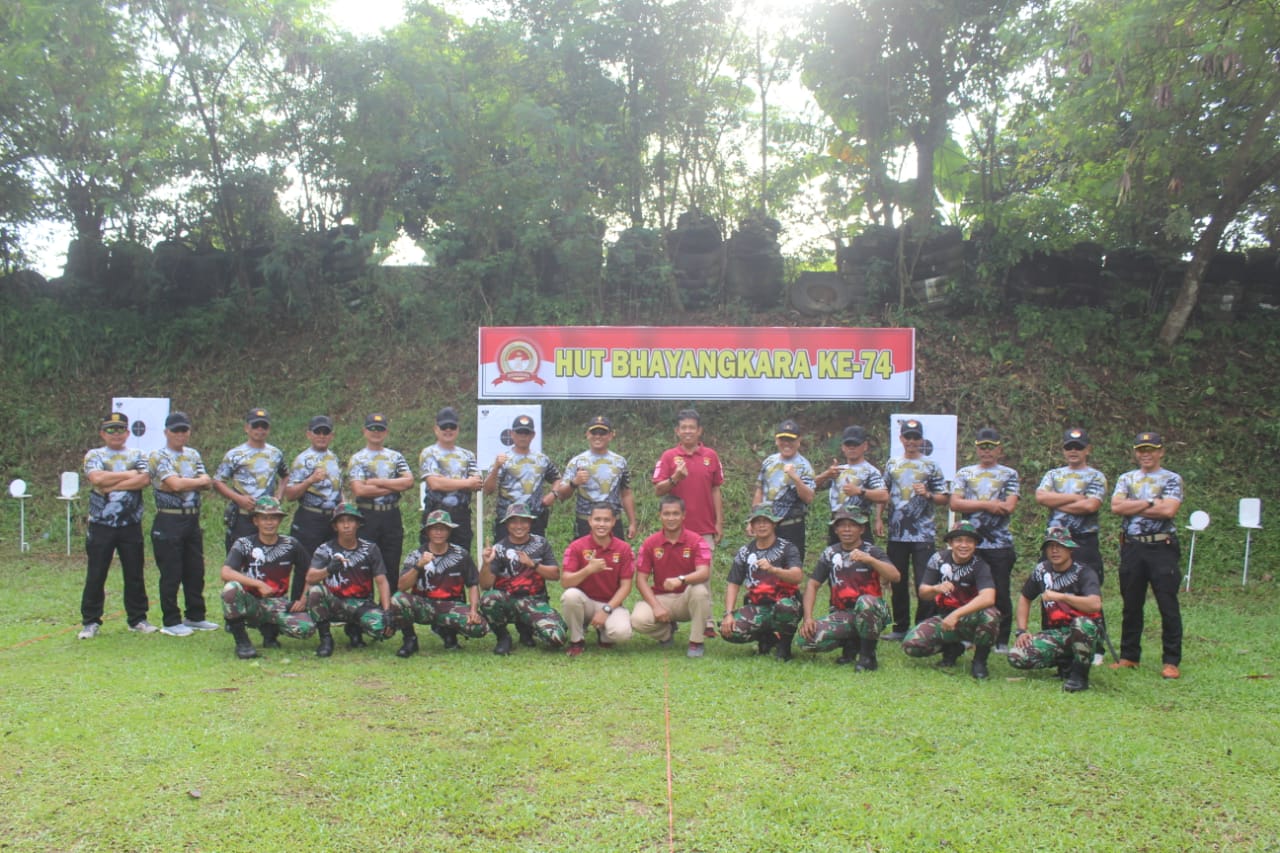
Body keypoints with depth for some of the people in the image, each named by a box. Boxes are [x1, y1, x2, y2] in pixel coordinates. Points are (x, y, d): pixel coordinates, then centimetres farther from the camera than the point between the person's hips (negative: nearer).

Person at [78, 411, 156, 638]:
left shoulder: (137, 456, 9)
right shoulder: (94, 456, 5)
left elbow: (144, 479, -10)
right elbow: (97, 478, -15)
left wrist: (112, 484, -15)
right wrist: (129, 475, -9)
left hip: (131, 525, 1)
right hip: (101, 524, -1)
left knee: (135, 575, 7)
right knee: (95, 575, 2)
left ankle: (137, 619, 16)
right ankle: (90, 622, 11)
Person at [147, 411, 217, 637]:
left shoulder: (193, 455, 13)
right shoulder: (158, 457, -8)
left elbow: (208, 484, 3)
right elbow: (175, 484, -21)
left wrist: (185, 483, -13)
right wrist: (198, 481, -5)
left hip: (193, 520, 7)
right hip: (169, 521, -6)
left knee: (195, 572, 12)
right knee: (171, 574, 0)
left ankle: (195, 617, 23)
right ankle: (171, 622, 9)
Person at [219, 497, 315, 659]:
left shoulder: (291, 544, 3)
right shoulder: (243, 544, -4)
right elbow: (226, 573, -20)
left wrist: (304, 599, -2)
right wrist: (258, 584, -30)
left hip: (278, 604, 1)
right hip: (251, 602, -1)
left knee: (307, 628, -27)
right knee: (231, 588, -34)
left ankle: (270, 628, 8)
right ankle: (242, 641, -15)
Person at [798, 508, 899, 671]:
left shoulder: (873, 551, -1)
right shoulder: (830, 553, 7)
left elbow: (895, 577, -17)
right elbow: (812, 584, 6)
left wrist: (869, 560, -33)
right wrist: (807, 617, -8)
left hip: (872, 613, -3)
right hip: (841, 614, 3)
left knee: (865, 602, -39)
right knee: (807, 639, -21)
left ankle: (868, 655, -14)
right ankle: (851, 643, 8)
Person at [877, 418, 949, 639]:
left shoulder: (931, 466, 3)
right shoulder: (892, 464, 12)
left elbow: (945, 498, 2)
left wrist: (927, 495, -17)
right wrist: (879, 519, 7)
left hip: (923, 534, -3)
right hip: (897, 533, 3)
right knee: (898, 583, 9)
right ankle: (900, 627, 19)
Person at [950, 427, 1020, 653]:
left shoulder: (1009, 475, 8)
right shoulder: (965, 473, 12)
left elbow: (1009, 507, -7)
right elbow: (955, 503, -3)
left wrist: (973, 505, -6)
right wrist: (988, 504, -11)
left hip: (1000, 544, -1)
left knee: (1001, 594, 0)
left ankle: (1002, 640, 8)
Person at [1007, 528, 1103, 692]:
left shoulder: (1083, 572, -9)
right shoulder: (1042, 570, 5)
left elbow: (1095, 604, -27)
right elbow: (1025, 598, 15)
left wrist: (1060, 597, -27)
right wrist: (1021, 631, 5)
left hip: (1080, 635, -4)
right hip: (1053, 635, 4)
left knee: (1082, 623, -40)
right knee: (1016, 657, -20)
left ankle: (1080, 675, -15)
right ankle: (1065, 662, 7)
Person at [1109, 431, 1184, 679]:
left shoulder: (1171, 479, 2)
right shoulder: (1126, 478, 12)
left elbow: (1168, 510, -14)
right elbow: (1116, 506, -3)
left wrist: (1132, 507, -8)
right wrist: (1149, 503, -9)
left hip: (1162, 548, -3)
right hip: (1132, 547, 4)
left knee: (1168, 606, -2)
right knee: (1131, 605, 10)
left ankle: (1172, 661, 4)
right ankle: (1129, 656, 19)